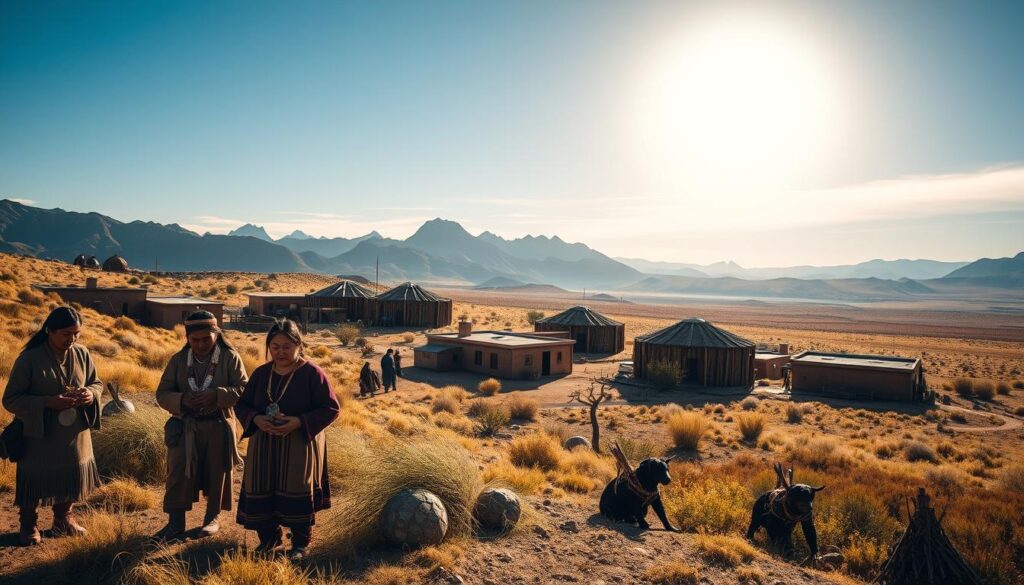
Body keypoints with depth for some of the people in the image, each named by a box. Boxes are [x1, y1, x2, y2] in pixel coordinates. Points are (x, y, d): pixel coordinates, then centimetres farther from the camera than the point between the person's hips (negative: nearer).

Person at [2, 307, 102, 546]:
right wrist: (49, 402, -26)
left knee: (72, 478, 17)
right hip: (39, 436, -4)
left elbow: (97, 383, 9)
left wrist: (91, 393, -15)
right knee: (35, 481, 10)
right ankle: (28, 524, 36)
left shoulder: (82, 354, -4)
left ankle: (63, 517, 42)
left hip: (75, 436, 4)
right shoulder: (29, 359, -16)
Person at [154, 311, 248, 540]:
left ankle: (212, 517, 27)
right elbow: (162, 394, 2)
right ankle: (175, 521, 17)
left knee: (216, 473, 10)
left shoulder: (230, 357, -7)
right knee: (178, 473, 3)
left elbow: (243, 389, -11)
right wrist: (181, 400, -19)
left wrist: (217, 395, -27)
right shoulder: (178, 360, 2)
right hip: (185, 427, 2)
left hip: (218, 426, -2)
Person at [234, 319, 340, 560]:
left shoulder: (312, 373, -10)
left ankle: (300, 543, 21)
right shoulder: (261, 373, 5)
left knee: (298, 494, 2)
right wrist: (256, 419, -13)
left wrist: (299, 422, -23)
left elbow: (331, 408, -11)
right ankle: (268, 538, 29)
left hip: (300, 446, -4)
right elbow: (241, 405, 10)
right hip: (264, 447, 4)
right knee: (262, 494, 6)